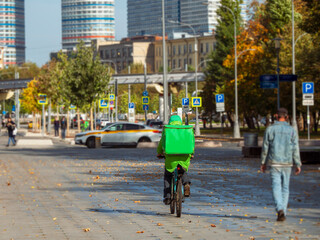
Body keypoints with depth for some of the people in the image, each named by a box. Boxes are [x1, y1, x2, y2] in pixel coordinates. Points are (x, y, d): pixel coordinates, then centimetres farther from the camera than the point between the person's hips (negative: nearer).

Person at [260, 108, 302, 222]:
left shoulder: (270, 129, -1)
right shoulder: (292, 130, 0)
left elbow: (265, 147, 1)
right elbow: (295, 149, -2)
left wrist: (263, 162, 10)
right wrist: (298, 164, 2)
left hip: (274, 163, -1)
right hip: (287, 163, 1)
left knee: (276, 187, -5)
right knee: (285, 188, 11)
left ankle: (280, 209, -27)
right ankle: (283, 213, 11)